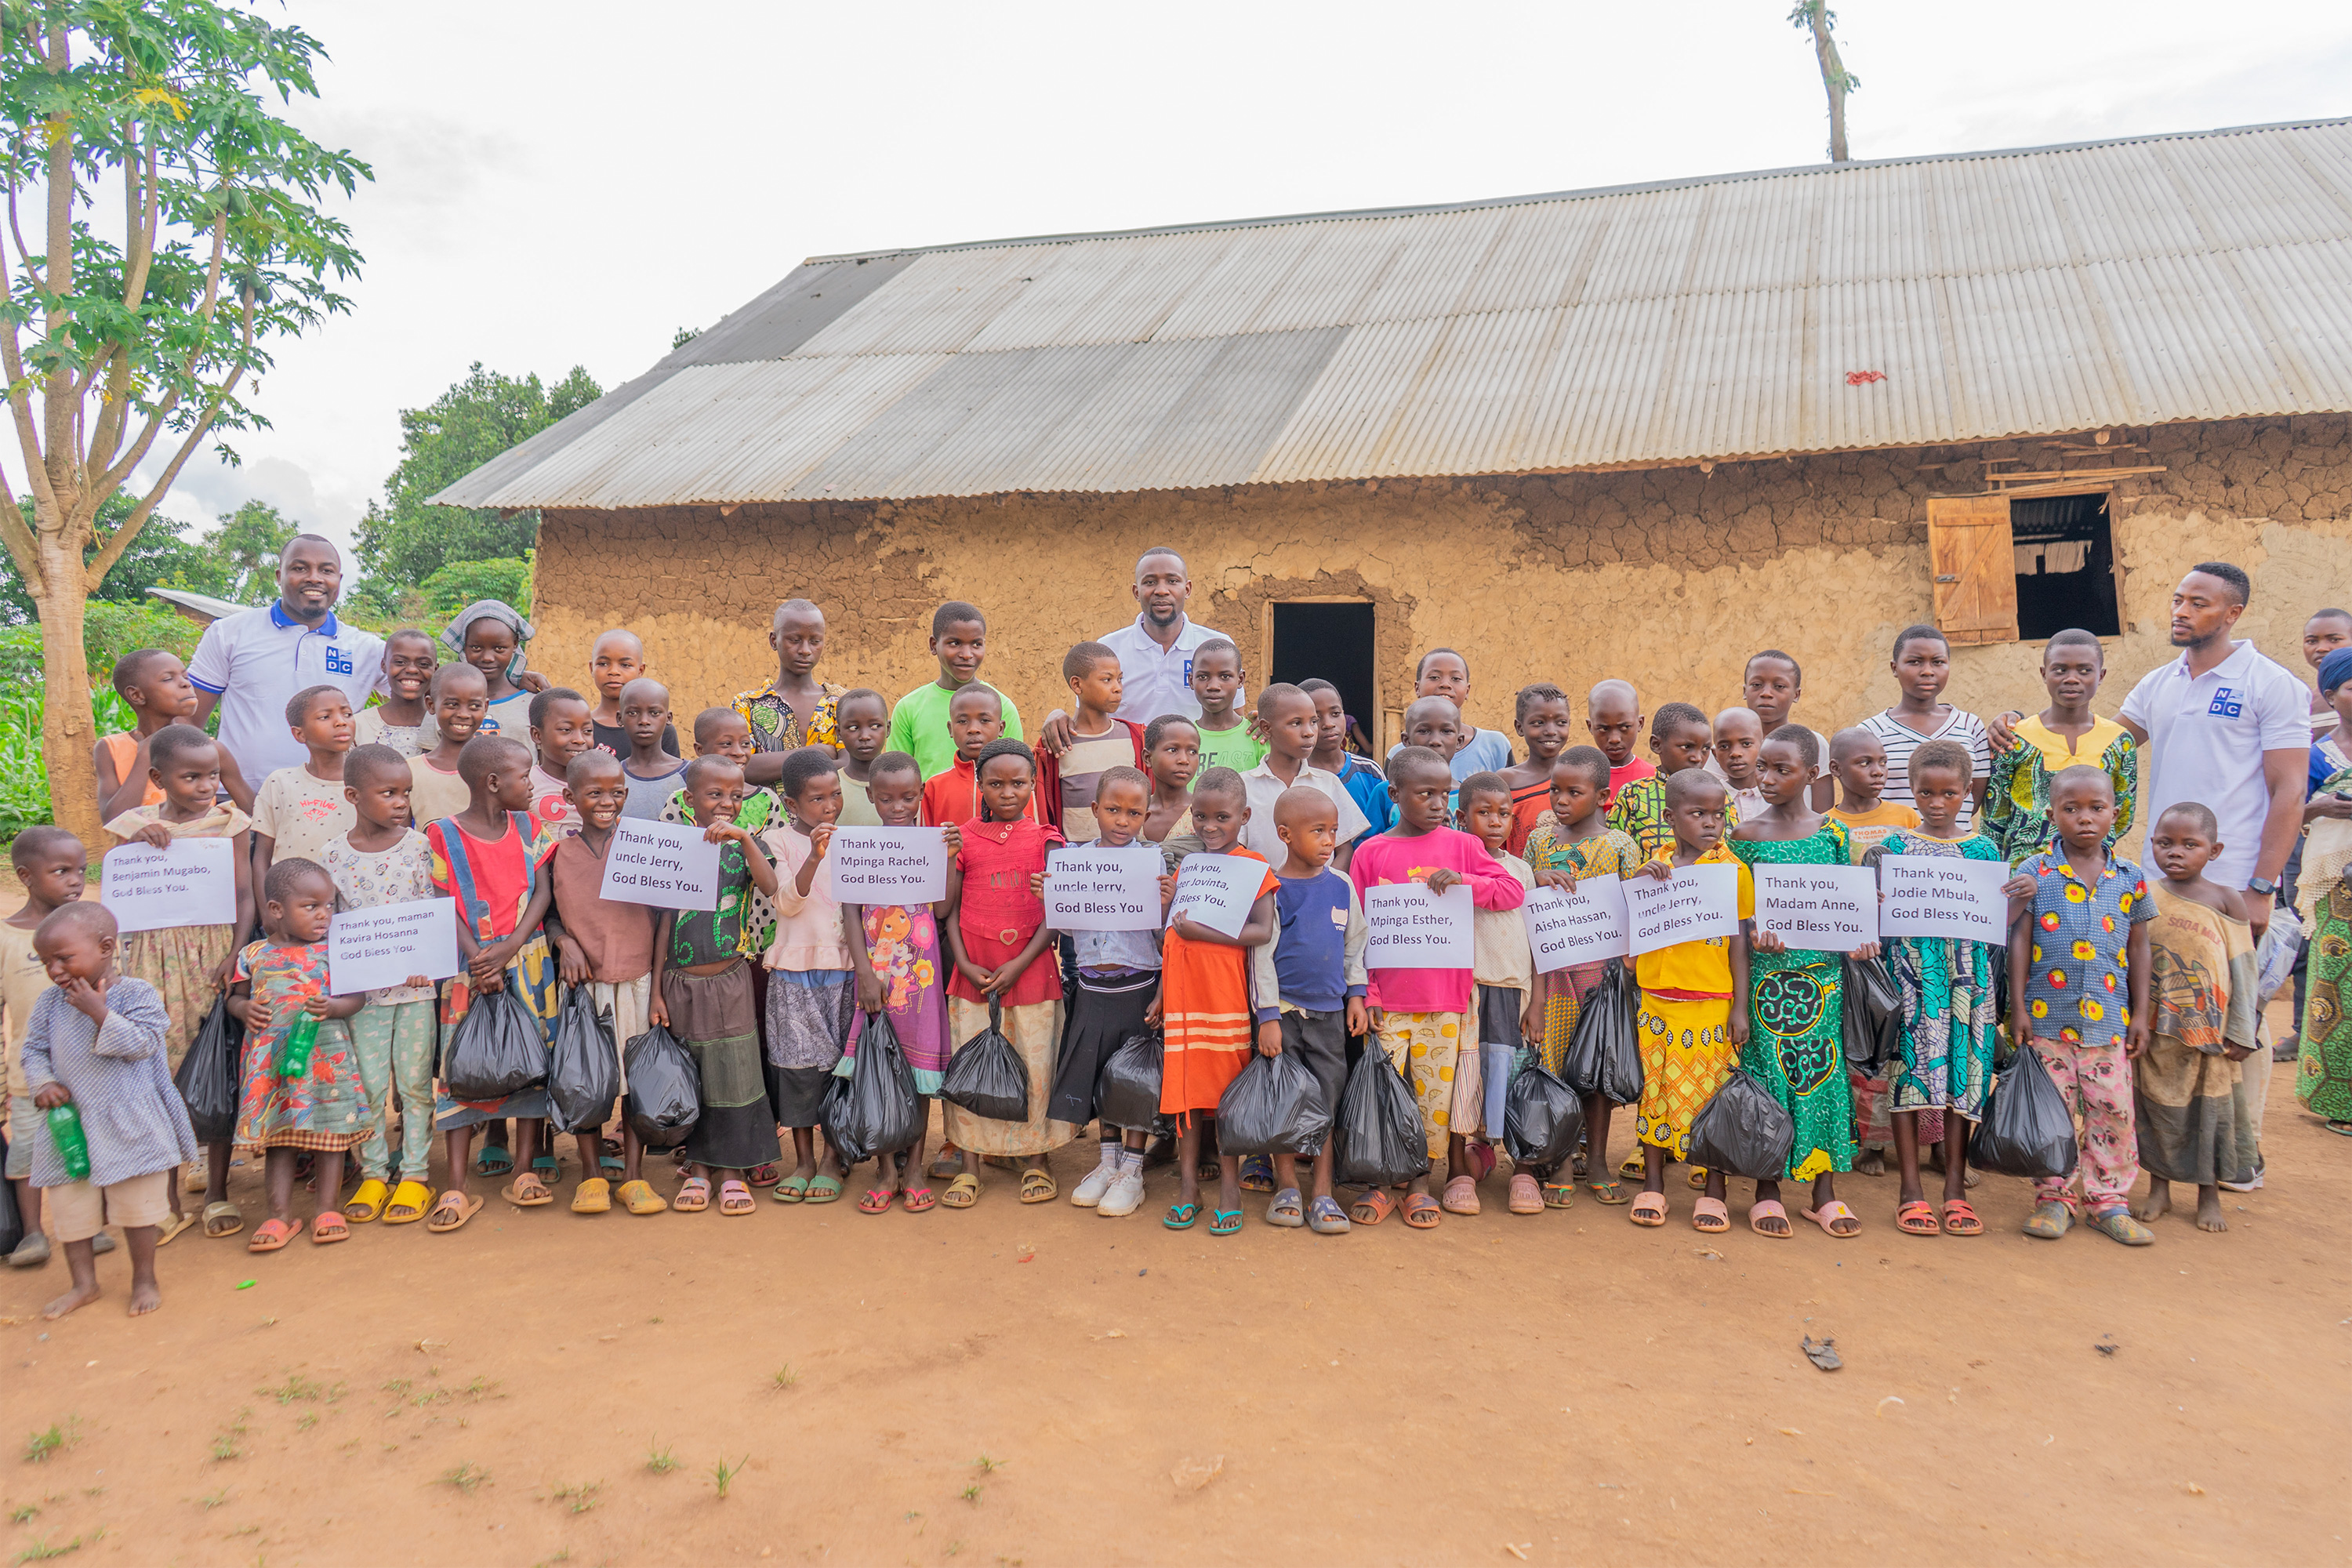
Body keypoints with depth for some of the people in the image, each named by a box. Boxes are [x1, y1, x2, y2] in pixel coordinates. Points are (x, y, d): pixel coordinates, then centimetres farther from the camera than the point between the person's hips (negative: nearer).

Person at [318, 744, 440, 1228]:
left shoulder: (419, 847, -2)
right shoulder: (332, 856, 1)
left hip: (417, 984, -1)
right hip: (361, 987, 1)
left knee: (415, 1080, 5)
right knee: (368, 1084, 6)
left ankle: (415, 1175, 15)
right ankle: (373, 1175, 20)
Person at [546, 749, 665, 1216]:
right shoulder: (559, 853, 1)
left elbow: (661, 912, 3)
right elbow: (548, 913, 9)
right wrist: (565, 943, -11)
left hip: (636, 980, 0)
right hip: (583, 981, 0)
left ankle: (634, 1176, 14)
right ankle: (591, 1176, 18)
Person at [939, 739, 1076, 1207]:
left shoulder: (1046, 840, 2)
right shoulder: (964, 838, 4)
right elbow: (949, 906, 4)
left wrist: (1019, 964, -11)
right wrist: (964, 963, -7)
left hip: (1030, 970, -1)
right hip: (973, 973, 1)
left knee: (1035, 1066, 4)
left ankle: (1035, 1162, 20)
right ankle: (969, 1166, 16)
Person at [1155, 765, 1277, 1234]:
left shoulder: (1254, 865, -2)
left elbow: (1262, 931, -13)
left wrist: (1202, 931, -19)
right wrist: (1162, 993, 16)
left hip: (1227, 997, -5)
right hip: (1183, 995, 5)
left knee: (1227, 1090, 1)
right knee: (1185, 1087, 8)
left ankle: (1230, 1187, 12)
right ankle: (1188, 1184, 18)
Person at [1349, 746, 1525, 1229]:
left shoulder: (1462, 845, 4)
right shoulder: (1372, 853, 2)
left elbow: (1515, 892, 0)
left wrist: (1462, 880, -14)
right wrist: (1364, 992, -2)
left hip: (1445, 996, 1)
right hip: (1387, 997, -1)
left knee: (1436, 1089, 6)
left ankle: (1421, 1181, 20)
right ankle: (1380, 1183, 14)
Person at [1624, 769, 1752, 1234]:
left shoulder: (1733, 869, -2)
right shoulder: (1654, 865, 6)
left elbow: (1739, 942, -3)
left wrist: (1741, 1007, -6)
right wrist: (1639, 882, -9)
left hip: (1712, 1003, -3)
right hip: (1656, 999, 3)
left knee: (1710, 1091, 2)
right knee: (1655, 1087, 9)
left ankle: (1713, 1191, 15)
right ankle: (1652, 1184, 21)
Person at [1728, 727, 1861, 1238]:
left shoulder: (1833, 832, 4)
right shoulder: (1744, 835, 0)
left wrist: (1860, 937, -8)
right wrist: (1753, 932, -17)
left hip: (1823, 971, 1)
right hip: (1767, 972, -1)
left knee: (1824, 1070, 5)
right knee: (1768, 1072, 2)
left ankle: (1825, 1191, 18)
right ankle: (1768, 1191, 14)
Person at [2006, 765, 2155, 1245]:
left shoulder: (2130, 879, 6)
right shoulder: (2035, 873, -2)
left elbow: (2138, 948, 10)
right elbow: (2020, 940, -1)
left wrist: (2140, 1014, 7)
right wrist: (2018, 1006, -4)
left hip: (2109, 1019, 2)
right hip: (2048, 1016, -2)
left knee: (2113, 1109, 4)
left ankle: (2108, 1199, 17)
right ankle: (2054, 1197, 16)